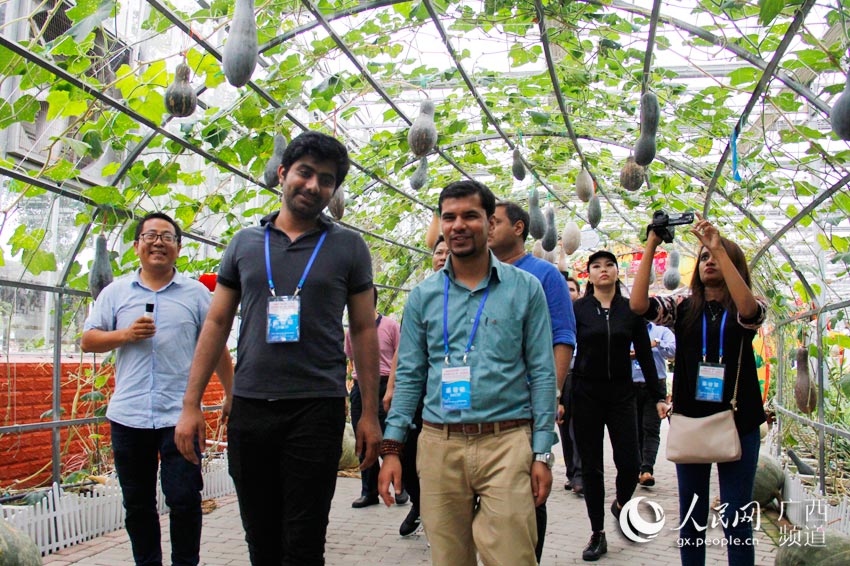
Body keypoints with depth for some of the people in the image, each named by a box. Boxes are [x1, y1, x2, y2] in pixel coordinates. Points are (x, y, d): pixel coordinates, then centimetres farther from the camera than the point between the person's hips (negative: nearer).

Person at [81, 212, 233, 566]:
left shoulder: (197, 293, 6)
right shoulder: (116, 292, 11)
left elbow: (217, 348, 8)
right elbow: (88, 340, 9)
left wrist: (231, 395, 5)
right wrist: (125, 335, -8)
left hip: (179, 415, -2)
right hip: (128, 414, 2)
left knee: (184, 499, -3)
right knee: (137, 503, 11)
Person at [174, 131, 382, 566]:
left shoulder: (348, 247, 5)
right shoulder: (245, 243, 11)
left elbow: (364, 330, 5)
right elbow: (216, 323, 12)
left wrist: (370, 414, 0)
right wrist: (191, 404, 6)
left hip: (316, 409, -2)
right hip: (249, 407, 3)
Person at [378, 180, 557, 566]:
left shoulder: (525, 289, 3)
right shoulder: (423, 295, 9)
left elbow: (542, 374, 3)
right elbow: (409, 376, 10)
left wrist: (542, 453, -2)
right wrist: (392, 447, 2)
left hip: (507, 444, -2)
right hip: (439, 445, 2)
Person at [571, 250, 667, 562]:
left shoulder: (631, 309, 4)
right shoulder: (577, 309, -1)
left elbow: (645, 355, 7)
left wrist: (658, 396, 4)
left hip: (621, 395, 1)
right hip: (586, 395, -1)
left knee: (629, 463, -4)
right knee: (591, 467, 4)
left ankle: (620, 504, 29)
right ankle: (598, 535, 17)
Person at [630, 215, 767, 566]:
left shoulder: (747, 311, 2)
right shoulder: (682, 309, 6)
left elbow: (748, 309, -23)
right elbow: (638, 304, -11)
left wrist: (719, 248, -27)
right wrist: (651, 246, -14)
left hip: (737, 421, -2)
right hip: (690, 420, 2)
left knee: (736, 522, 2)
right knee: (691, 518, 11)